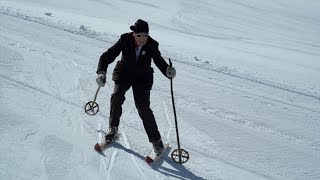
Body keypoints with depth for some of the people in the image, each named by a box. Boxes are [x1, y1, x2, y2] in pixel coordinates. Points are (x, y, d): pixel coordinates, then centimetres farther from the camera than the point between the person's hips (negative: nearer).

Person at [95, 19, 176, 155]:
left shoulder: (152, 46, -17)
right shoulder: (125, 40, -18)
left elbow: (160, 62, -7)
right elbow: (108, 56, -16)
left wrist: (168, 71, -30)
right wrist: (101, 72, -32)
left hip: (143, 78, -1)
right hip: (124, 73, 1)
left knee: (143, 108, -9)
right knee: (117, 96, -21)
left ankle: (156, 139, 4)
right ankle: (113, 127, 4)